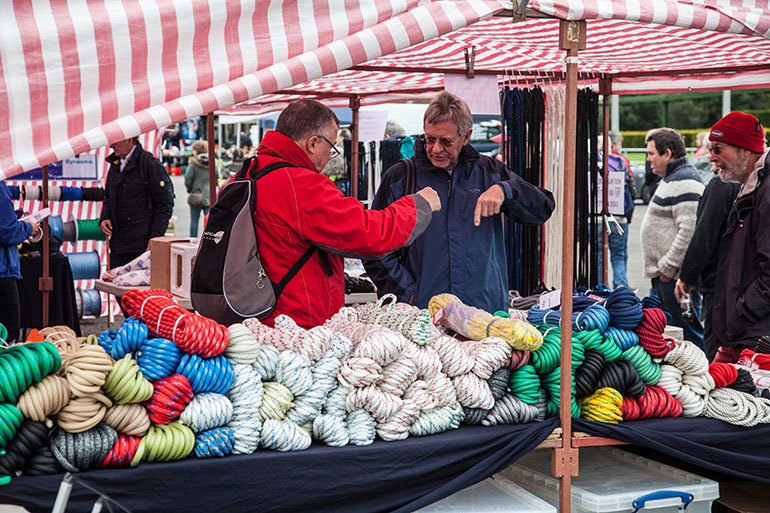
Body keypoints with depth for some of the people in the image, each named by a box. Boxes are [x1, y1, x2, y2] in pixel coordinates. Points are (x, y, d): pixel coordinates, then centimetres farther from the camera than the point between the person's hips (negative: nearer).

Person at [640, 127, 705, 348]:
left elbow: (689, 231, -24)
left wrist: (668, 266, -20)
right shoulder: (671, 179, 20)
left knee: (688, 333, -8)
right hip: (663, 274, 11)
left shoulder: (683, 182, -16)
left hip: (676, 275, -11)